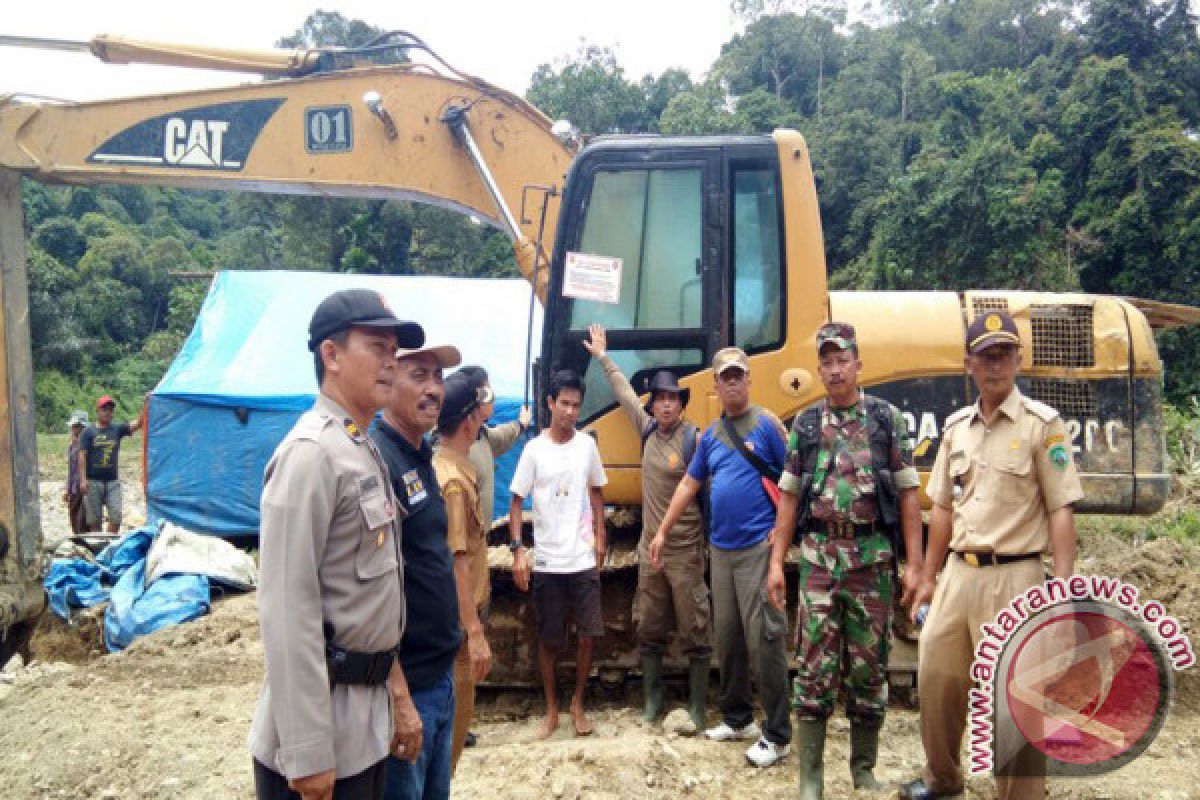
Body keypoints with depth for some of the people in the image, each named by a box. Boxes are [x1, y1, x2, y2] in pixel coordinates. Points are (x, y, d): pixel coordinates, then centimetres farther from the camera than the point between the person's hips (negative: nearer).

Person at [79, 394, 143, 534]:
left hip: (113, 481, 2)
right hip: (93, 482, -2)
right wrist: (83, 479, -12)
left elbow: (138, 423, -4)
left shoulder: (118, 430, 8)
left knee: (116, 516, -6)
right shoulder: (89, 433, 2)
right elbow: (82, 456, -3)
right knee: (95, 519, 5)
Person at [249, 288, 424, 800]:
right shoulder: (312, 451, -18)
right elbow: (287, 606, -22)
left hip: (365, 718, 9)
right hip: (323, 722, -9)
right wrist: (306, 751, -22)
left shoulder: (364, 451, 11)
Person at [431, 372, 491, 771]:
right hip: (457, 621, -10)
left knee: (452, 712, 20)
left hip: (457, 616, 10)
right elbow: (455, 562, -25)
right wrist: (474, 632, -23)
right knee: (452, 716, 2)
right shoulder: (453, 480, -23)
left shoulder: (449, 465, 6)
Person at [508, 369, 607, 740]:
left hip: (584, 559, 2)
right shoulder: (534, 449, -6)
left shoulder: (587, 445, 2)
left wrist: (600, 535, 8)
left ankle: (578, 702, 23)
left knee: (588, 634, 3)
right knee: (549, 639, 8)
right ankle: (551, 709, 24)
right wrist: (517, 549, -12)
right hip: (546, 561, -2)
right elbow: (516, 501, -4)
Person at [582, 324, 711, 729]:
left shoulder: (693, 439, -14)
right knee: (649, 631, 13)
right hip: (650, 549, 6)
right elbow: (625, 393, 16)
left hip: (686, 552, -5)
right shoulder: (648, 430, 3)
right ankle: (651, 699, 26)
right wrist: (603, 356, 24)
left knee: (695, 632, 4)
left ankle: (697, 707, 15)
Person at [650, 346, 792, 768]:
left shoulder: (766, 423, -4)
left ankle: (777, 734, 3)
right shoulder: (710, 434, 12)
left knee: (763, 638, -6)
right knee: (727, 638, 13)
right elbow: (689, 485, 17)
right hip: (720, 548, 6)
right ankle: (737, 717, 27)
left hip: (758, 547, -6)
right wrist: (662, 531, 17)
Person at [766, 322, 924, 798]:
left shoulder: (886, 418, 2)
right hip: (819, 556, 1)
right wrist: (776, 562, 3)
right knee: (815, 665, 0)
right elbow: (789, 497, 8)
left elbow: (907, 494, 1)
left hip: (873, 556, -1)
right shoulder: (805, 426, 7)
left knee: (869, 663, 9)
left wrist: (914, 563, -5)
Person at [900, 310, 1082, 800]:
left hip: (1012, 579, -6)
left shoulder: (1041, 424, -6)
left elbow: (1060, 512, -9)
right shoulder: (956, 426, 10)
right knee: (936, 680, 14)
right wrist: (928, 579, 15)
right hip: (958, 574, 6)